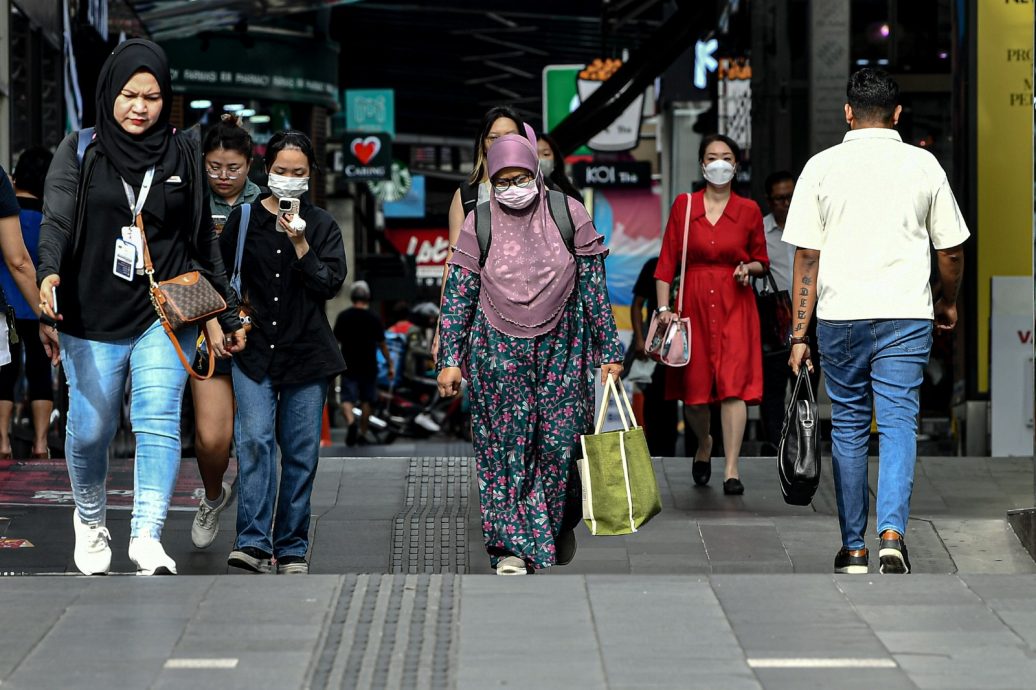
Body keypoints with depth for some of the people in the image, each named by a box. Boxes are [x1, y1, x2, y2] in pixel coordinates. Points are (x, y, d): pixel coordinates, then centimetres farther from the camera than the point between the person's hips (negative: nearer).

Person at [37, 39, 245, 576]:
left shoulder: (181, 156, 8)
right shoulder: (79, 151, 1)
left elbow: (203, 242, 14)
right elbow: (56, 220, -13)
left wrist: (228, 314, 14)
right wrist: (50, 273, -33)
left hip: (165, 315, 1)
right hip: (93, 319, 0)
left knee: (158, 420, -16)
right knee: (90, 430, 6)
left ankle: (147, 539, -22)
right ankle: (90, 519, 34)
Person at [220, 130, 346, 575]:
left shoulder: (322, 225, 7)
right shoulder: (243, 219, 7)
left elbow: (330, 285, -3)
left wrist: (300, 243, -12)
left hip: (305, 353, 1)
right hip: (254, 351, -1)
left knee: (301, 452, 2)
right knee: (255, 441, -17)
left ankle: (292, 549, 9)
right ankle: (254, 543, -22)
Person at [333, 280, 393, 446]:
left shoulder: (343, 317, -2)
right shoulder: (373, 318, -6)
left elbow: (336, 342, 3)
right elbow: (382, 344, -4)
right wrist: (391, 364, 5)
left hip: (348, 365, 0)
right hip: (368, 367, 0)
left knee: (347, 399, -2)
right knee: (366, 400, 13)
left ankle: (350, 421, -29)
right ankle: (363, 433, 18)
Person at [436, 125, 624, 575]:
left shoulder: (569, 215, -2)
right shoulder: (480, 224, -1)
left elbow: (594, 286, 2)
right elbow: (457, 296, 2)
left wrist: (609, 351, 1)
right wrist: (450, 360, -4)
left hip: (559, 349, 0)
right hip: (499, 352, 0)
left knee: (560, 443, 1)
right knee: (506, 446, -4)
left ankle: (561, 525, 27)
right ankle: (512, 546, -1)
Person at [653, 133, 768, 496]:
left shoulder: (749, 211, 4)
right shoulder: (683, 206, 3)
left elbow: (761, 260, 15)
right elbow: (667, 262, 4)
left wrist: (748, 268, -8)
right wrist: (664, 308, -4)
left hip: (735, 304, -1)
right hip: (694, 302, 1)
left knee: (734, 384, -12)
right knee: (694, 388, 4)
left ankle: (731, 470, -10)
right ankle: (704, 444, 35)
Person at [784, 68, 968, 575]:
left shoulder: (822, 166, 1)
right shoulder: (924, 166, 5)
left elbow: (807, 257, -1)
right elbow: (951, 250, 10)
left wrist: (799, 334, 2)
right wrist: (948, 303, 28)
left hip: (840, 315, 0)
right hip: (906, 314, 0)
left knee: (848, 429, 10)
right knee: (899, 423, 0)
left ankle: (853, 549, 12)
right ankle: (892, 531, -19)